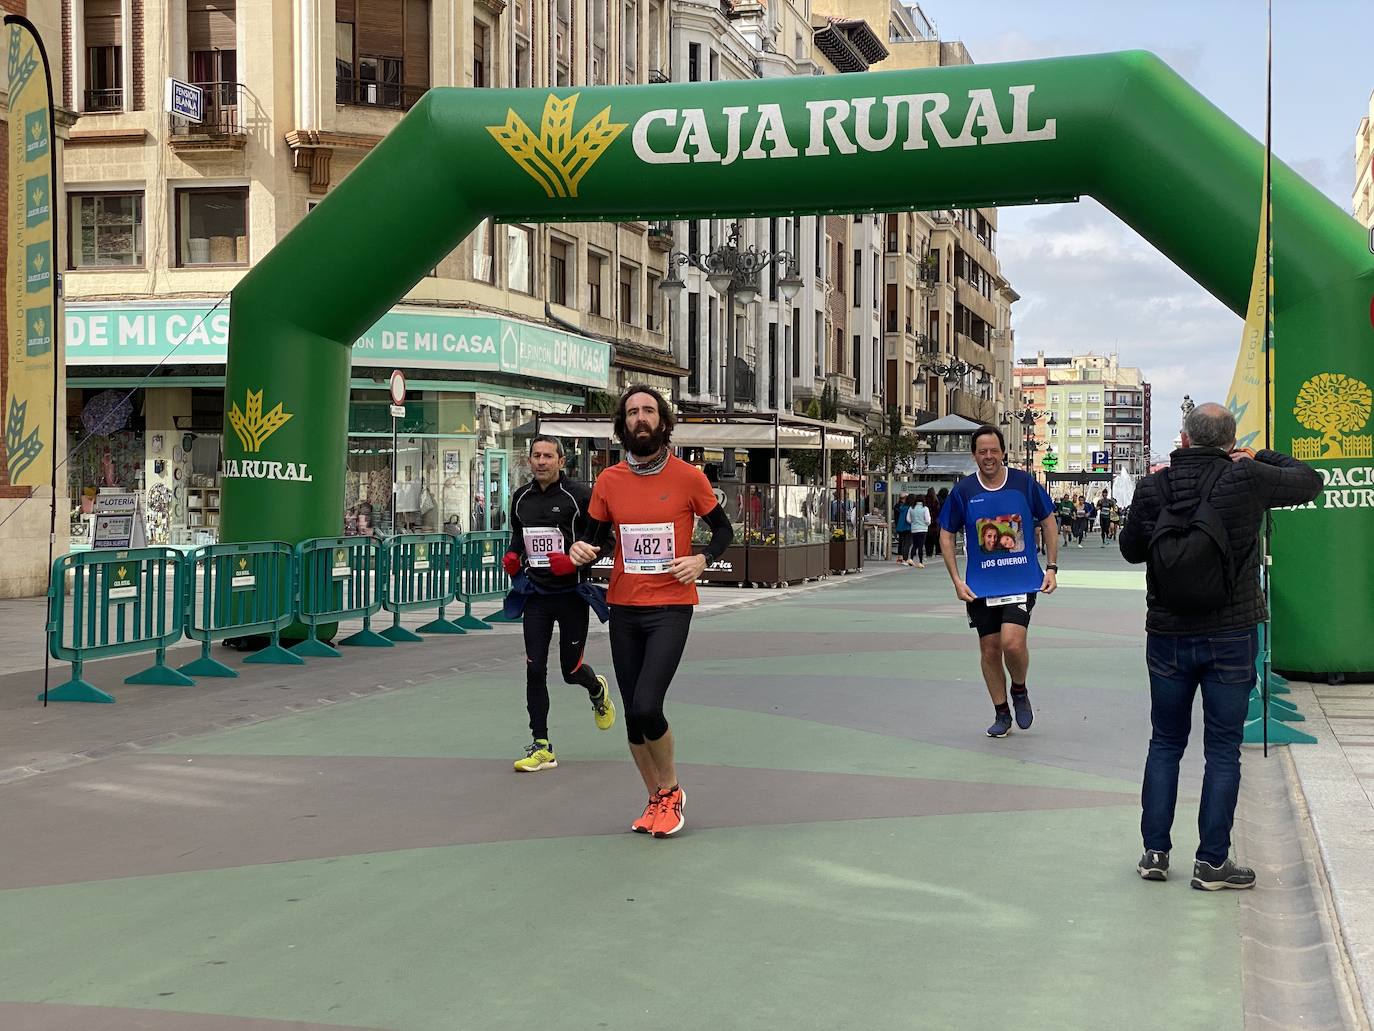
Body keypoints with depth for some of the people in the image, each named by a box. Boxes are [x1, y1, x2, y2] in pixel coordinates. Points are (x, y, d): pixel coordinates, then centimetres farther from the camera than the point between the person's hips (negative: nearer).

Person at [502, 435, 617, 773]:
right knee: (535, 669, -4)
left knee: (571, 670, 6)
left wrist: (576, 561, -22)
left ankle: (597, 689, 44)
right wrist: (512, 556, 5)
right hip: (535, 595, 4)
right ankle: (541, 747, 3)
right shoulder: (521, 497, 7)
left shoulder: (579, 495, -9)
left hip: (571, 593, -4)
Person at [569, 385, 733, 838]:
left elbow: (723, 530, 8)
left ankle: (671, 790, 10)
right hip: (623, 609, 4)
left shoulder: (689, 477, -3)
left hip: (671, 607, -4)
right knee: (633, 715, 9)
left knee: (646, 707, -17)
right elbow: (594, 536, 13)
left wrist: (702, 559, -11)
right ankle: (656, 799, 28)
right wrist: (583, 550, -10)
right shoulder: (608, 481, 3)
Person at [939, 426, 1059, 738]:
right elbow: (946, 535, 6)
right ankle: (1001, 714, 24)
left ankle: (1019, 691, 14)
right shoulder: (963, 490, -4)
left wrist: (1051, 568, 1)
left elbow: (1048, 521, 7)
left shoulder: (1024, 483, -5)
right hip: (980, 586, 2)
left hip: (1022, 581, -2)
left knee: (1013, 643, -18)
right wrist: (956, 580, -1)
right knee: (989, 650, 7)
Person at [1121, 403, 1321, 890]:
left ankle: (1154, 851, 16)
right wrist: (1260, 457, 17)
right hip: (1231, 637, -2)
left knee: (1165, 743, 15)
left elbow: (1130, 549, 8)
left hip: (1168, 639, 2)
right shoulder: (1245, 479, -12)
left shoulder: (1153, 487, -6)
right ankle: (1211, 862, 7)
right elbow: (1310, 481, 5)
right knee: (1223, 749, 5)